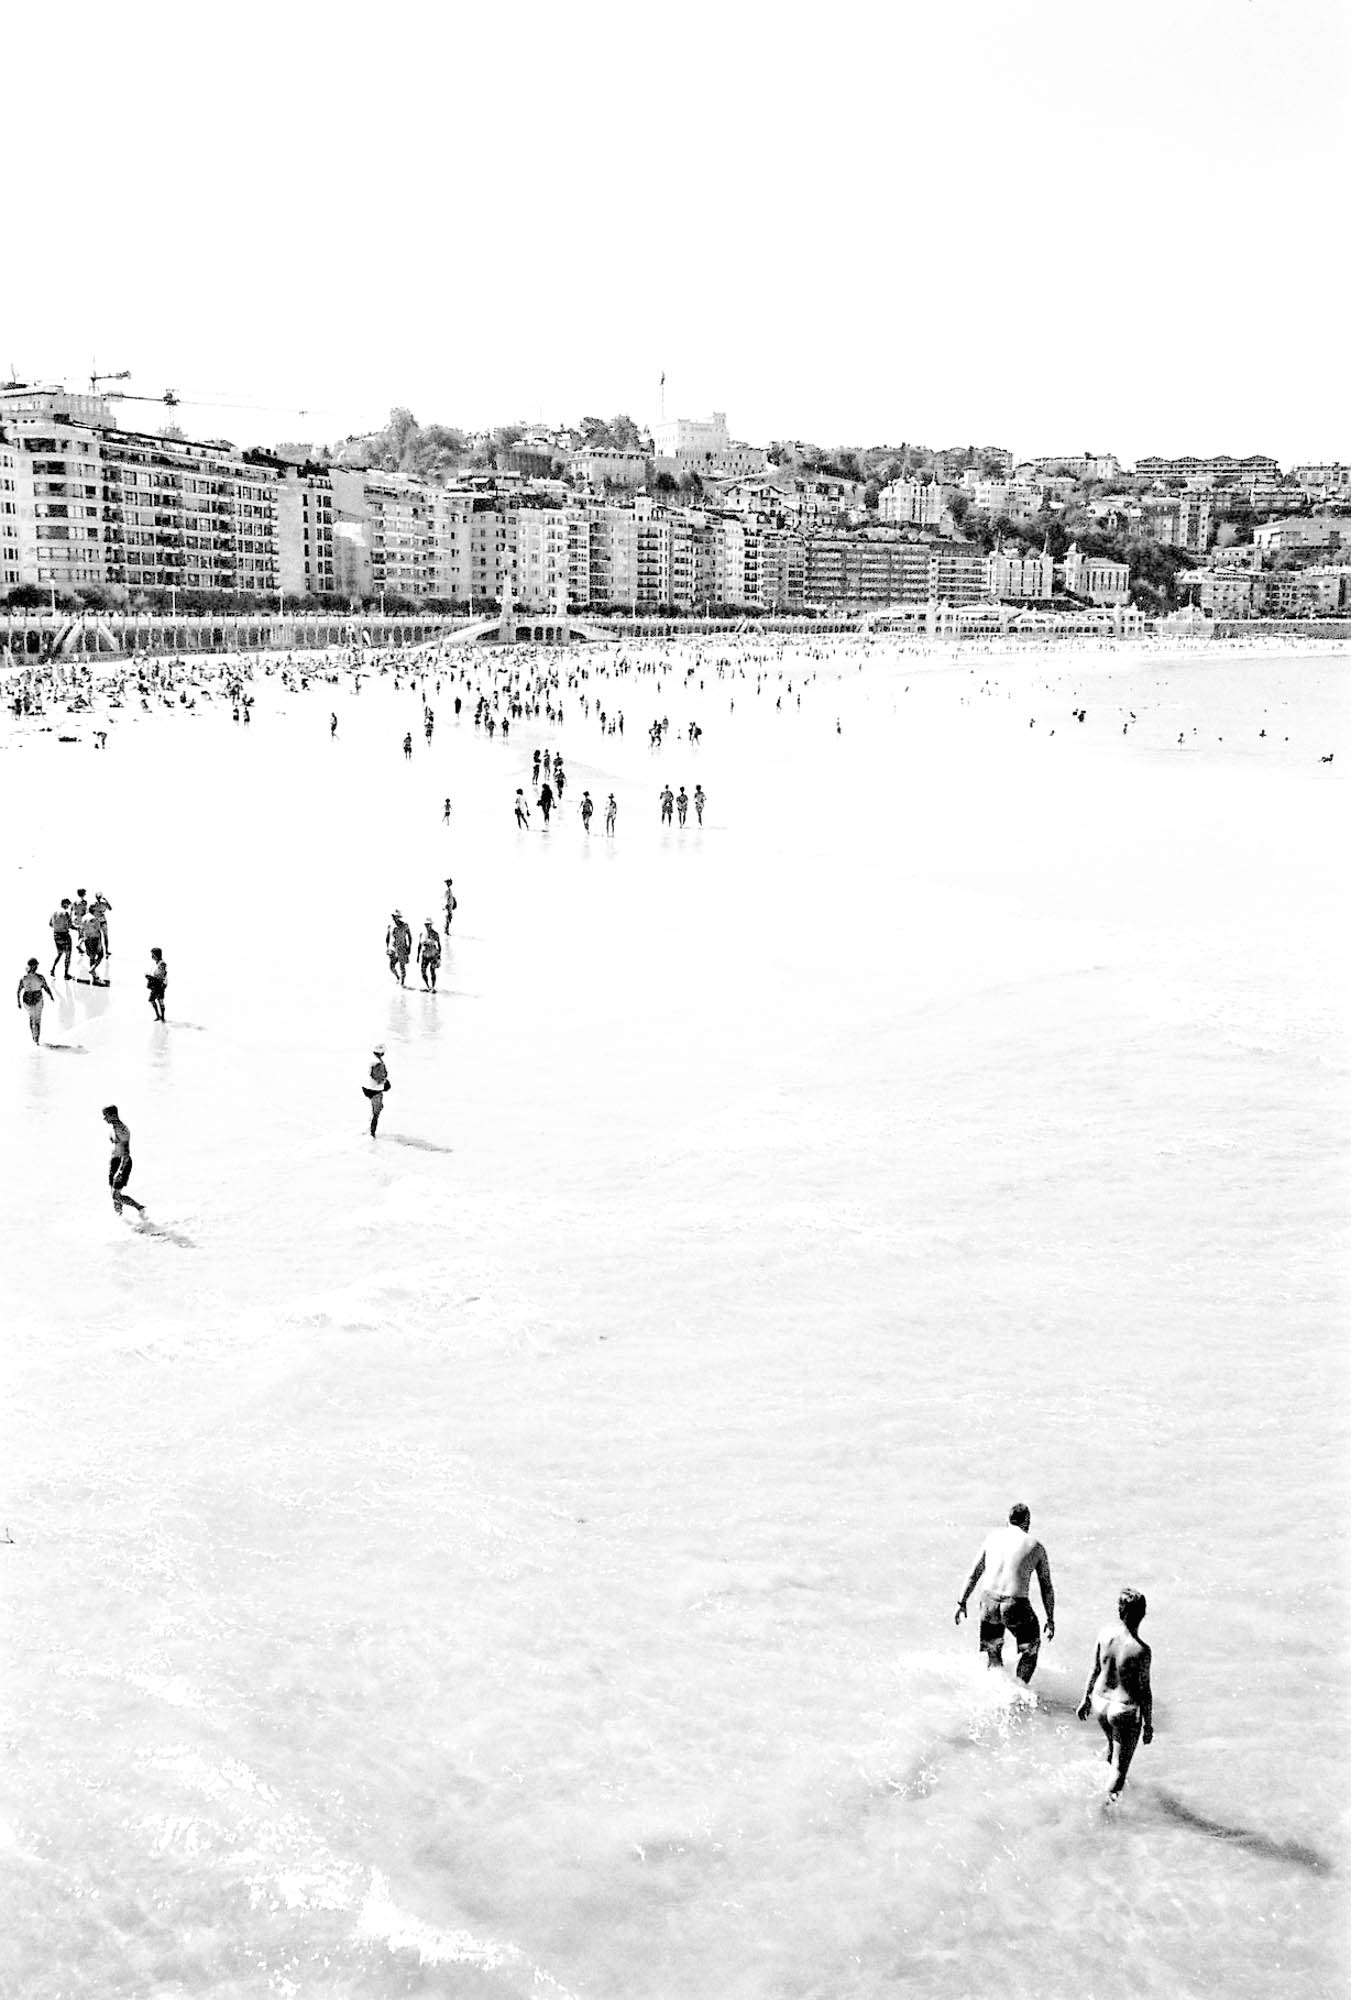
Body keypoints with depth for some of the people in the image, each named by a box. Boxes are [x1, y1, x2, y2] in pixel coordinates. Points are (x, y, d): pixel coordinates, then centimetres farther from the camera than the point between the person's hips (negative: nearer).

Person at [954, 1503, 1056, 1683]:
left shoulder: (993, 1537, 10)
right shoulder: (1035, 1547, 3)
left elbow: (974, 1573, 11)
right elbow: (1047, 1587, 7)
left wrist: (962, 1602, 17)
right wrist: (1050, 1619, 15)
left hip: (989, 1603, 3)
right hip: (1016, 1607, -3)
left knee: (992, 1651, 25)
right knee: (1030, 1650, 22)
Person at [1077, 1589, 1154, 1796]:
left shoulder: (1105, 1634, -9)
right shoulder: (1141, 1650, -24)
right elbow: (1144, 1691, -15)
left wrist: (1086, 1700, 17)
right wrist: (1148, 1724, -2)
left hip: (1100, 1703, 6)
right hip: (1125, 1710, -6)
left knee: (1113, 1746, 35)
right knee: (1120, 1769, 10)